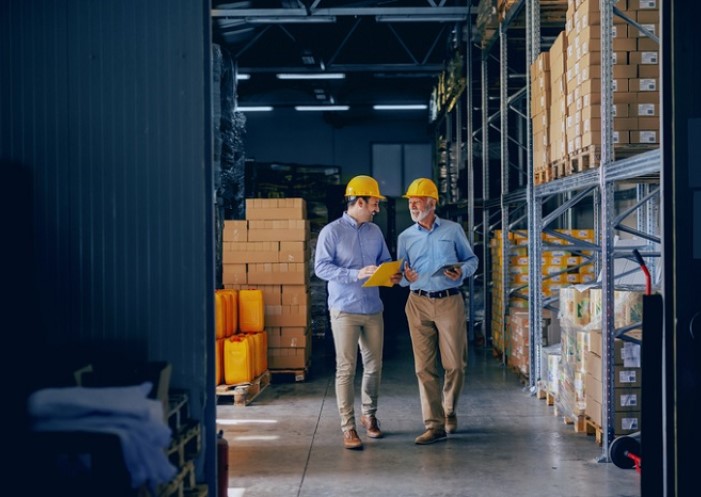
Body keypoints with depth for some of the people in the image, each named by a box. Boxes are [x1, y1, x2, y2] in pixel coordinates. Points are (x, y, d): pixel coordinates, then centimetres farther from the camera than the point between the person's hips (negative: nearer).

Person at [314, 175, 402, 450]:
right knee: (346, 369, -4)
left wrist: (391, 275, -6)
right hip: (345, 310, -5)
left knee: (374, 366, 12)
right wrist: (356, 274, -23)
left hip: (373, 308, 6)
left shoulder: (375, 231, 11)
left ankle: (369, 415, 31)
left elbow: (385, 261, 17)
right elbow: (321, 267, -14)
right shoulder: (331, 231, -7)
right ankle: (348, 427, 2)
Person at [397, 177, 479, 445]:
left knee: (455, 364, 0)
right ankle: (434, 425, 3)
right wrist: (406, 277, -13)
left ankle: (449, 410, 26)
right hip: (419, 303, 2)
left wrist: (462, 272, -11)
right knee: (425, 367, -1)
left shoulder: (453, 230, 4)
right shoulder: (405, 237, 9)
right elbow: (401, 276, 10)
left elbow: (471, 259, 9)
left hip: (450, 301, -1)